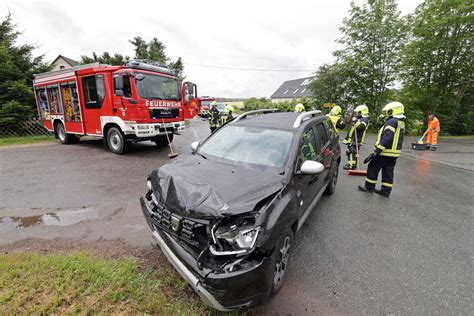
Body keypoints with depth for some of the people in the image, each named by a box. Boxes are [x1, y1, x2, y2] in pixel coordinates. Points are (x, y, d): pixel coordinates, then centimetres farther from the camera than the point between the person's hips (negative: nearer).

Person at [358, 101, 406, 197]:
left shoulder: (391, 122, -16)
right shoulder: (401, 123, 15)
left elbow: (386, 139, -25)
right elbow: (396, 139, 16)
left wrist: (375, 152, -26)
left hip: (385, 152, -9)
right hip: (394, 153, 9)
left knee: (373, 168, 4)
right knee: (388, 172, 13)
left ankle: (369, 187, 12)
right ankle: (386, 191, 18)